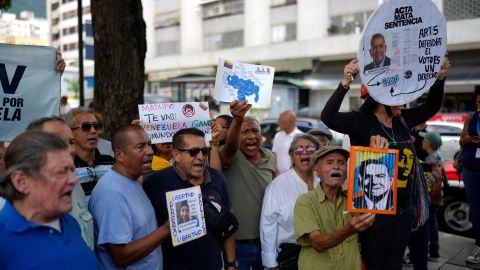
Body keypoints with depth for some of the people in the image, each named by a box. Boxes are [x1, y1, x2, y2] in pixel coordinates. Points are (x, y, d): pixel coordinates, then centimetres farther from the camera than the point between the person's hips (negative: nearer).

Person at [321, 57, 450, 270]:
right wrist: (345, 83, -35)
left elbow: (431, 107, 20)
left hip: (404, 211, 7)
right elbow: (328, 118, -28)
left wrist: (440, 77, 7)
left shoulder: (402, 120, 6)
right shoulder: (361, 121, -13)